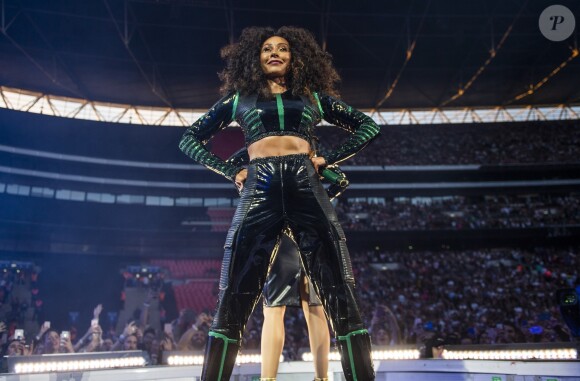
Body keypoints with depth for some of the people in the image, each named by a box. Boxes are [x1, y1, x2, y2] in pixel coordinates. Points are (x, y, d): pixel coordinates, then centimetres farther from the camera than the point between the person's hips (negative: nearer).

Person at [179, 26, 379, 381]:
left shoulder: (313, 96, 19)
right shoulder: (239, 98, 18)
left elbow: (368, 126, 22)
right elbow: (190, 139, 20)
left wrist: (327, 160, 9)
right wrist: (232, 172, 7)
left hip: (307, 192, 1)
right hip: (260, 194, 0)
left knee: (341, 297, -6)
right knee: (234, 301, -6)